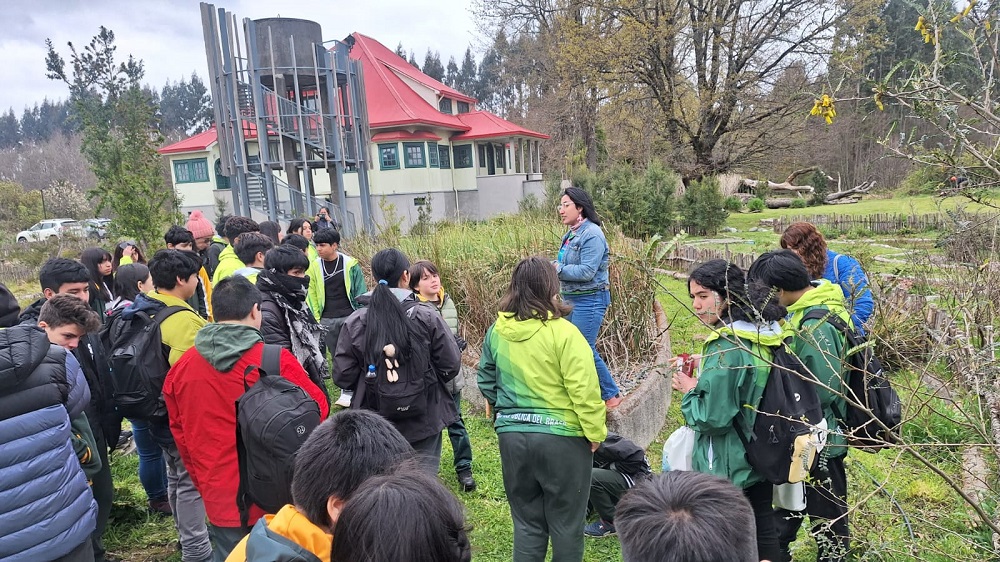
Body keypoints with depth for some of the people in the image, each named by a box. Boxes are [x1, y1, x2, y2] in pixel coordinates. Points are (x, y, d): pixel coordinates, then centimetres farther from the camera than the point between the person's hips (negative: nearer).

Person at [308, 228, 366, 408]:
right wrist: (316, 318, 2)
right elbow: (312, 294, 6)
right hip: (327, 320, 3)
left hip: (349, 317, -2)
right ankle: (347, 390, 17)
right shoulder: (314, 266, 2)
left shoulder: (350, 264, -5)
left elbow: (361, 292, -1)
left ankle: (349, 391, 6)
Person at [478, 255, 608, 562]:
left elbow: (486, 380, 11)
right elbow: (584, 390, -19)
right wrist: (596, 432, -6)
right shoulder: (563, 332, -17)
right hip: (561, 437, -4)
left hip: (512, 436, 5)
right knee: (565, 522, 14)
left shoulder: (497, 331, 0)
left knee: (527, 522, 18)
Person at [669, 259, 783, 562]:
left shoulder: (725, 347, -25)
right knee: (763, 531, 21)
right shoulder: (764, 333, 1)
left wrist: (690, 389, -9)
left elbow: (713, 418, -24)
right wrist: (705, 375, 6)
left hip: (727, 468, -8)